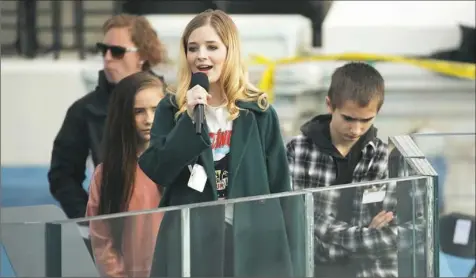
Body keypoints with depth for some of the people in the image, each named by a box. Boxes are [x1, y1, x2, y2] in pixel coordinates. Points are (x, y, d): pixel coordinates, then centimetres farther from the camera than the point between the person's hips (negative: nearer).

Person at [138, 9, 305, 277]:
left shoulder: (258, 111, 5)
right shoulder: (172, 108, 5)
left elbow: (280, 185, 5)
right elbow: (157, 172, -7)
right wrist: (190, 118, -15)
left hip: (250, 239, 0)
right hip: (190, 240, 0)